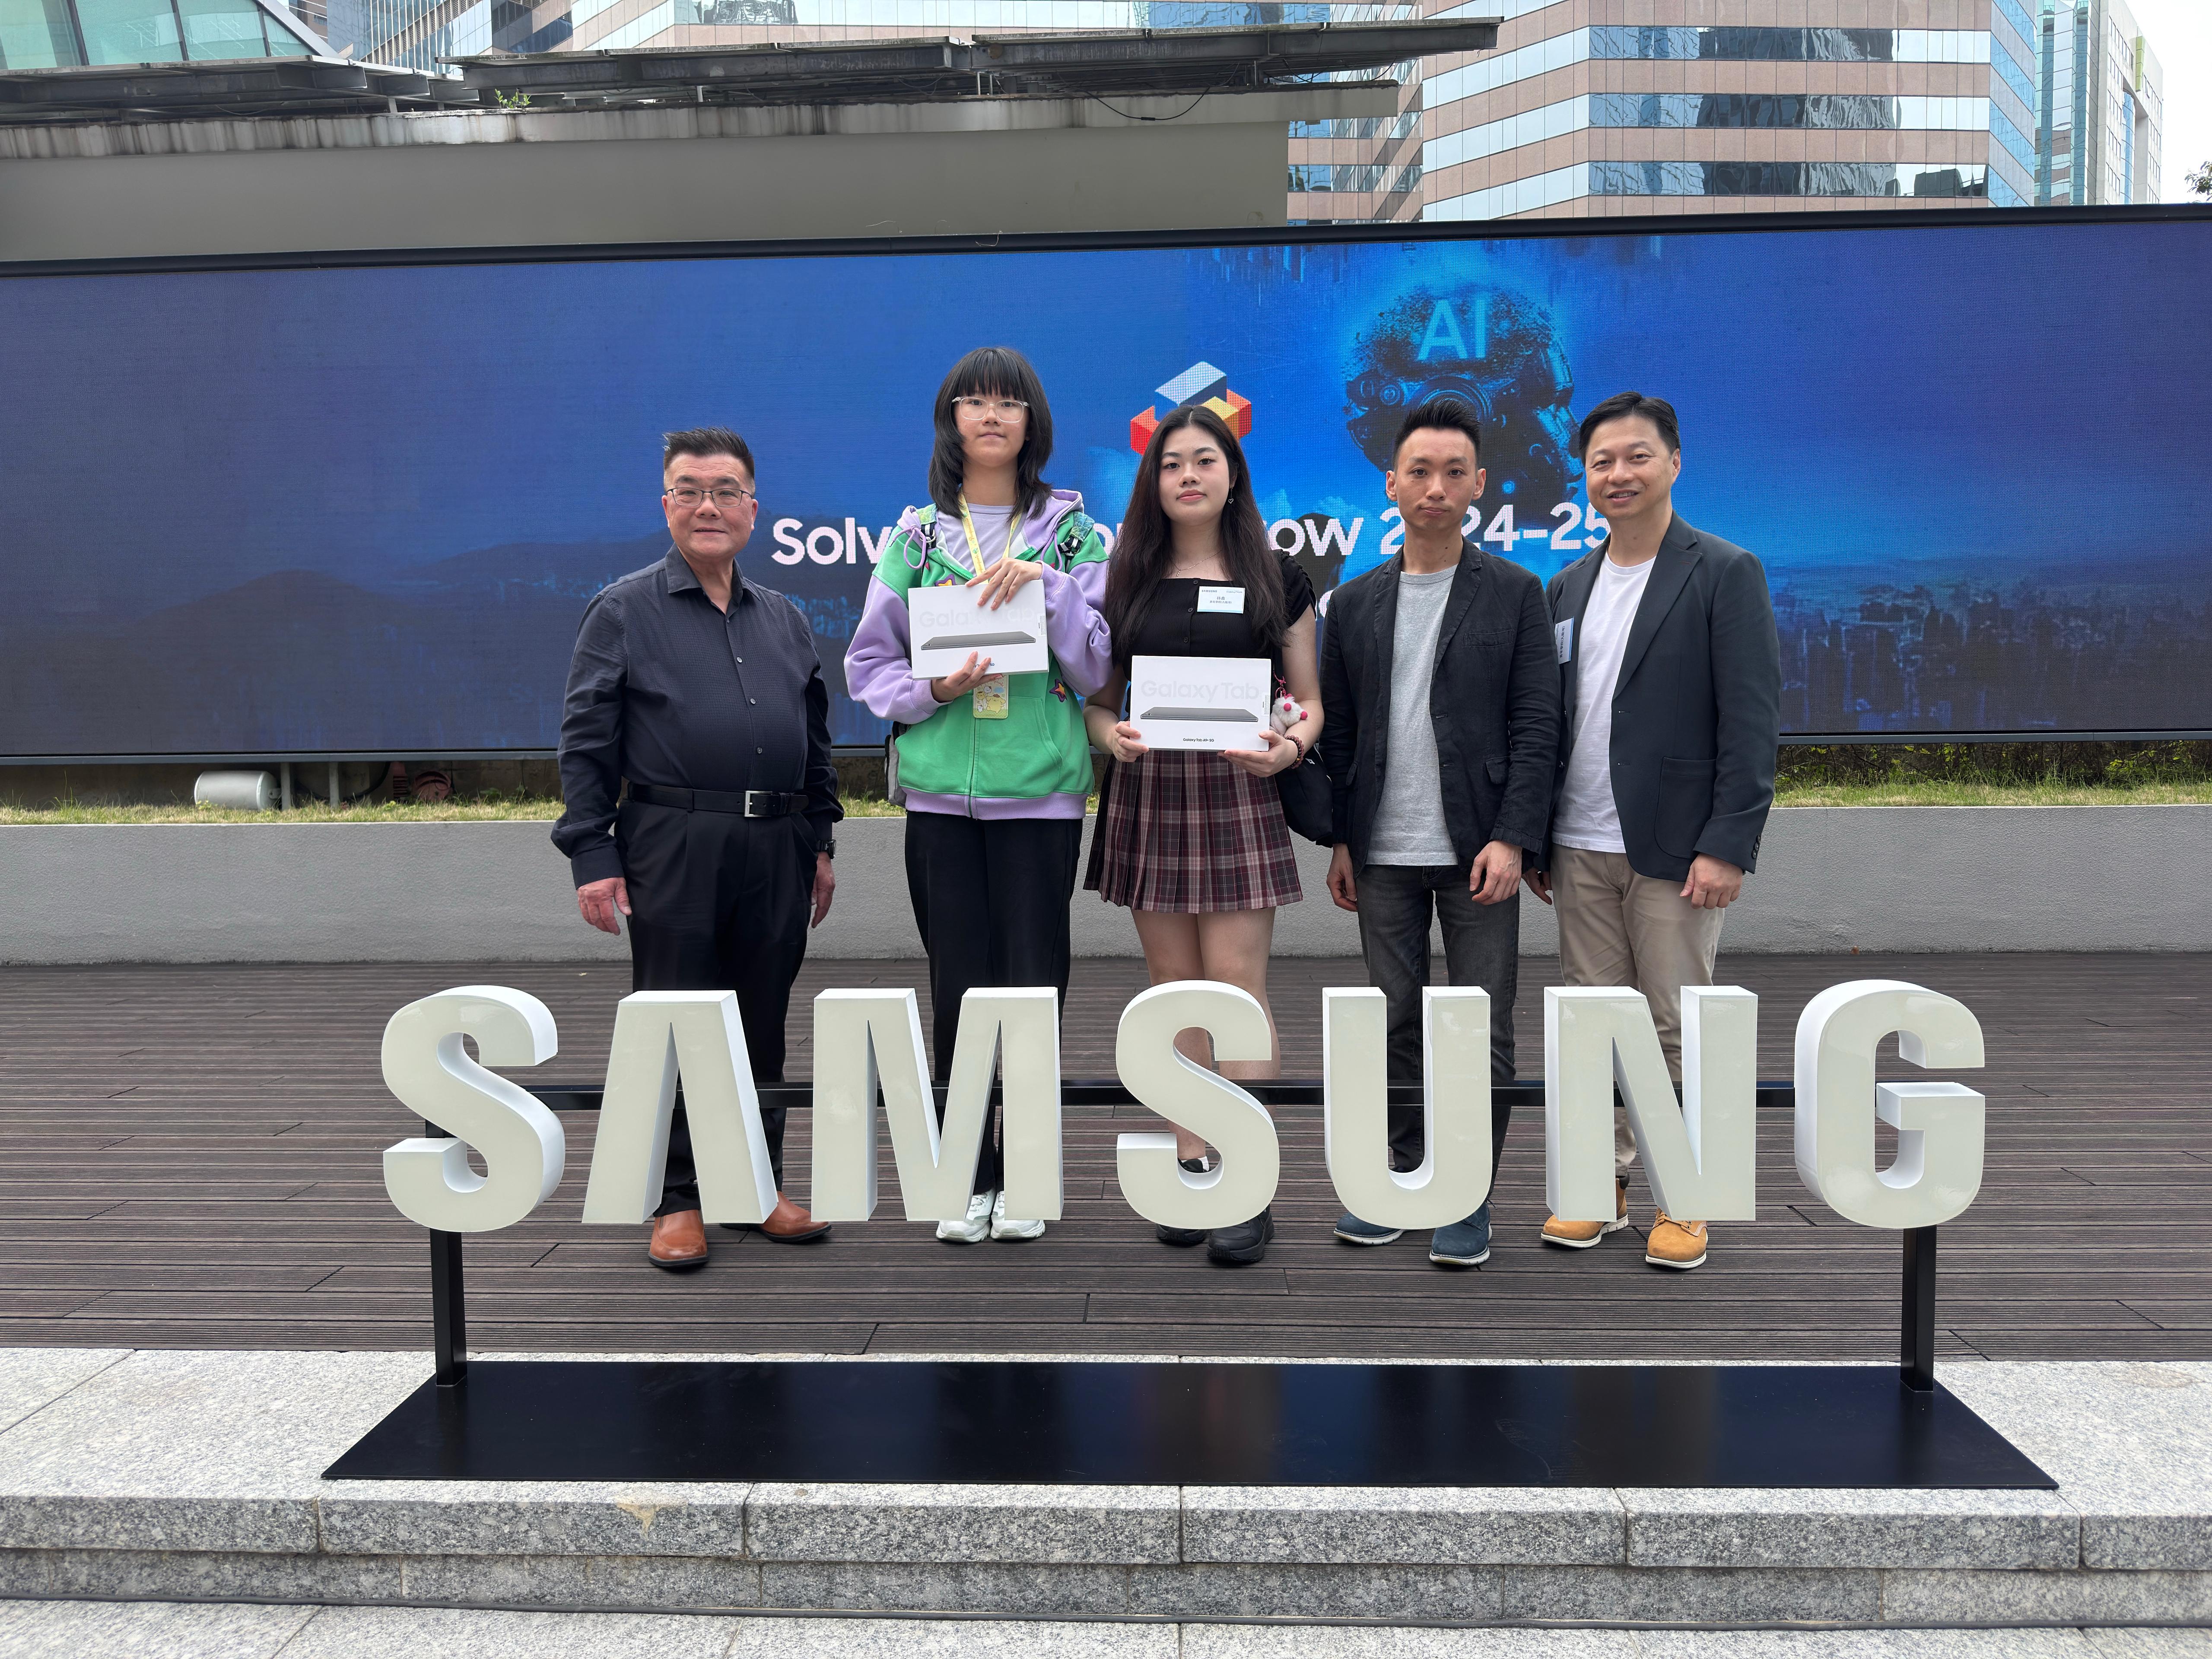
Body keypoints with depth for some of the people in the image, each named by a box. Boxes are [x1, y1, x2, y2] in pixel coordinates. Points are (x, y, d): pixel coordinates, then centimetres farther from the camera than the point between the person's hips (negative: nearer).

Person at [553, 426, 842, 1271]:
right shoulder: (623, 611, 3)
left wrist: (819, 840, 15)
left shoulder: (786, 620, 16)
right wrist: (592, 855, -8)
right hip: (673, 850, -4)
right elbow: (586, 742, -1)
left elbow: (815, 740, 21)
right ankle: (677, 1200, 15)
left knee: (763, 1026, 10)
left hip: (775, 851, 4)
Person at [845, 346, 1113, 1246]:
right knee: (958, 985, 3)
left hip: (1041, 790, -1)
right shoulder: (915, 537, 9)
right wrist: (934, 690, -9)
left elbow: (1102, 666, 1)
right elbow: (868, 665, 10)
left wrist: (1046, 584, -11)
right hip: (941, 789, 1)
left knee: (1033, 982, 1)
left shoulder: (1075, 536, 7)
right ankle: (968, 1178, 17)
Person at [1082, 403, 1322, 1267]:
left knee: (1237, 986, -7)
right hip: (1146, 796, 3)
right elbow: (1097, 699, 12)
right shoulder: (1125, 580, 10)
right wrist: (1111, 734, -10)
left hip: (1237, 795, -2)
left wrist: (1289, 746, -13)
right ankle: (1191, 1167, 14)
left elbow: (1309, 700, 8)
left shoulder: (1278, 579, 6)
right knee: (1174, 988, 6)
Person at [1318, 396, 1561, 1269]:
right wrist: (1339, 841, 6)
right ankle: (1403, 1178, 22)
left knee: (1483, 1027, 1)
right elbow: (1337, 730, 11)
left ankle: (1469, 1196, 13)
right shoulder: (1355, 601, 10)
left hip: (1478, 851, -2)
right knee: (1397, 1022, 9)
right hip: (1384, 855, 3)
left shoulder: (1515, 593, 2)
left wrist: (1512, 839, -12)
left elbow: (1535, 726, -3)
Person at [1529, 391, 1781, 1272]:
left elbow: (1752, 722, -9)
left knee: (1677, 1029, 2)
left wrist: (1727, 846, -16)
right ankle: (1600, 1183, 21)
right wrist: (1535, 839, 12)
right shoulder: (1569, 587, 13)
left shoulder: (1725, 573, -4)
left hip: (1674, 851, -5)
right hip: (1581, 850, 5)